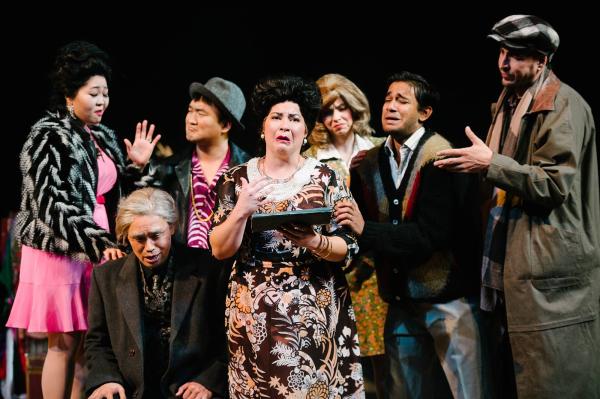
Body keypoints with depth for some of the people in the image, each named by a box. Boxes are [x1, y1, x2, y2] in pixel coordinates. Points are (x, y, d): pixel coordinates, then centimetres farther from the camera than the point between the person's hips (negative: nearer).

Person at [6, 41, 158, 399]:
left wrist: (135, 166, 3)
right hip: (60, 250, -6)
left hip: (98, 250, 6)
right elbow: (52, 204, -16)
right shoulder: (48, 137, -7)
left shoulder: (105, 138, 13)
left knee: (88, 346, 5)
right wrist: (96, 243, -22)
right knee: (64, 344, -4)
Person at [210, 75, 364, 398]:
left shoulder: (325, 178, 1)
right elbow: (220, 250, 0)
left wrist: (312, 241, -21)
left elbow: (346, 247, -2)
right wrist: (241, 211, -17)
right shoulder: (238, 178, 4)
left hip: (314, 312, -1)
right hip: (254, 315, 1)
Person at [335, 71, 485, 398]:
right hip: (401, 299, 6)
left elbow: (431, 234, -21)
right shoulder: (368, 164, 7)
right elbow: (360, 228, 4)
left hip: (449, 297, -6)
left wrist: (366, 230, -28)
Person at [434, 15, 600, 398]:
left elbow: (556, 184, -20)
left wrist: (491, 164, -21)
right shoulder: (509, 101, 17)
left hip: (550, 265, -9)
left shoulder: (564, 106, -12)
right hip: (510, 261, 9)